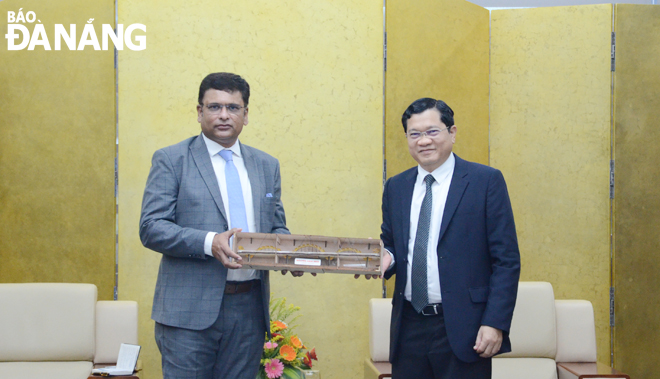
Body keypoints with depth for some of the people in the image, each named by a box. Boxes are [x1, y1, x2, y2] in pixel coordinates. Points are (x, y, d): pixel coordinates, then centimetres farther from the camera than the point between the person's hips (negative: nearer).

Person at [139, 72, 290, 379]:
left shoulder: (267, 166, 15)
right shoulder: (170, 160, 1)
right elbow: (151, 228, -7)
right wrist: (208, 242, -22)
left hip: (249, 310, 4)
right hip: (190, 309, -4)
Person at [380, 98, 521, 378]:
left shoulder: (486, 181, -3)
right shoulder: (395, 187, 12)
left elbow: (507, 260, -6)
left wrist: (495, 323, -13)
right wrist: (385, 258, -5)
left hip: (462, 330, -4)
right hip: (409, 327, 4)